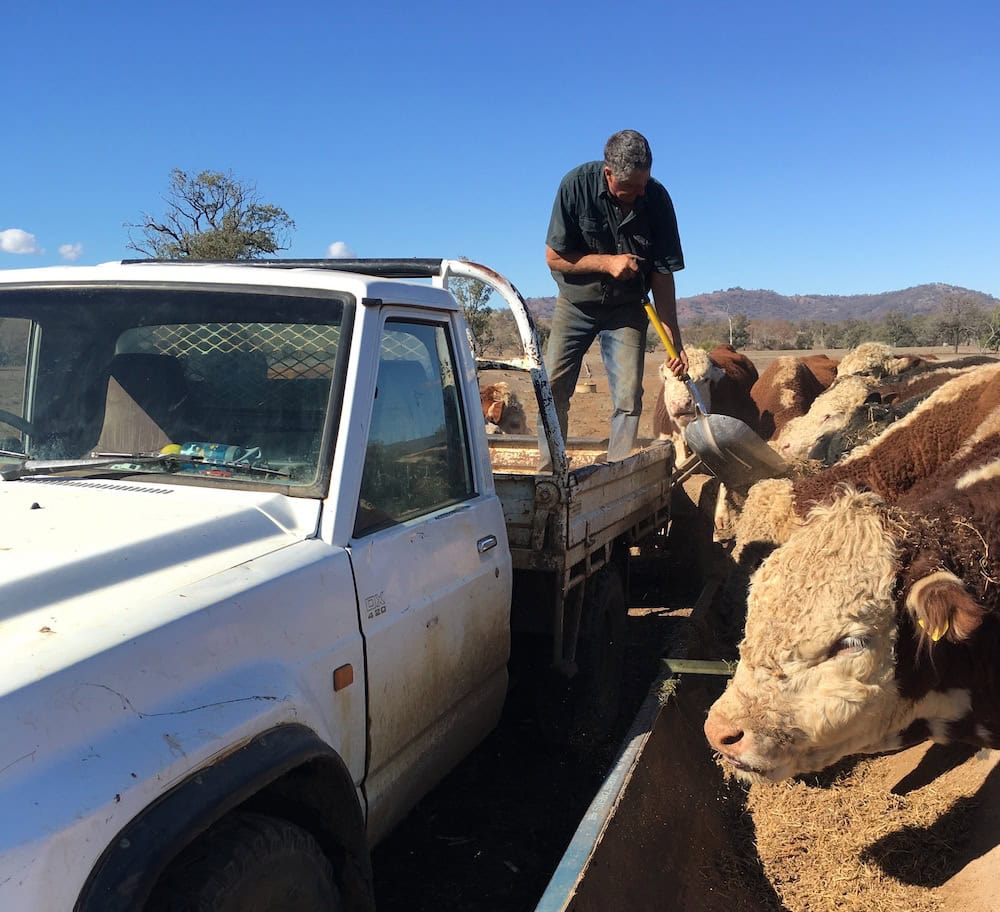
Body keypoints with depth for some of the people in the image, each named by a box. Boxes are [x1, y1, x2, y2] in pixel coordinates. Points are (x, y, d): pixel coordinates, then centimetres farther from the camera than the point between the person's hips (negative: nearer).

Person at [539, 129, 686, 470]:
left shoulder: (657, 199, -17)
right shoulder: (577, 185, -20)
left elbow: (662, 275, -12)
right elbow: (554, 257, -13)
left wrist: (675, 342, -14)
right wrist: (607, 262, -24)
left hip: (626, 310, 0)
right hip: (575, 304, 0)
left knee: (628, 398, -8)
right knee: (552, 388, -5)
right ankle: (548, 472, 6)